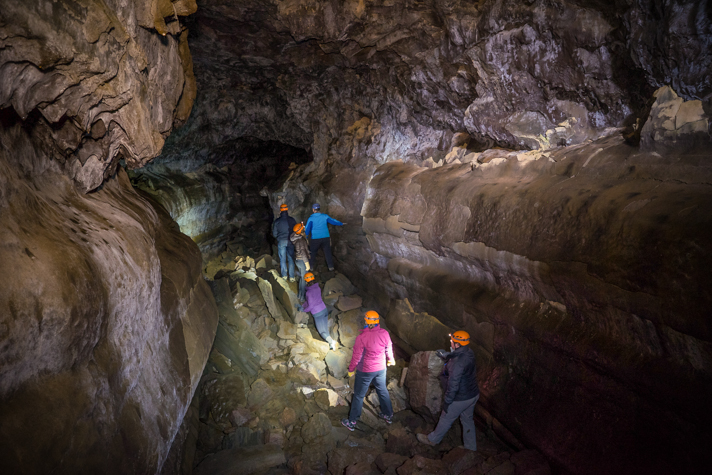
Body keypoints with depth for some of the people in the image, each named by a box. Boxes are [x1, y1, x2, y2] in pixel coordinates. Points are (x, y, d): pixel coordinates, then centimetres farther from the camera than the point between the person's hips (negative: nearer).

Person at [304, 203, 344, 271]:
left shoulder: (311, 219, -7)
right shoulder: (325, 217, 0)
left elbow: (307, 229, -7)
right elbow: (334, 222, 11)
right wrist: (341, 224, 28)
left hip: (315, 239, -2)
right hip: (326, 237, 2)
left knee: (312, 252, 15)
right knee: (328, 252, 11)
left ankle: (310, 266, 19)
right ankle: (331, 266, 12)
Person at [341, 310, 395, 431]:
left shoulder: (361, 337, -27)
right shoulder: (384, 333, -13)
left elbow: (356, 356, -18)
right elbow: (389, 349, 3)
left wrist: (351, 369, -2)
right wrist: (390, 360, 24)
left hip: (365, 371, -4)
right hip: (381, 368, 4)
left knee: (359, 396, 11)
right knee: (383, 391, 25)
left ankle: (352, 422, 23)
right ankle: (388, 415, 42)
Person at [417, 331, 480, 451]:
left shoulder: (458, 363, -33)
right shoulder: (469, 353, -7)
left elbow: (453, 385, -28)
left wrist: (447, 401, -18)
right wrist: (446, 356, 15)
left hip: (460, 399, -7)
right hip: (473, 395, 7)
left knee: (446, 419, 15)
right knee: (468, 420, 25)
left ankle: (432, 439, 38)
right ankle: (471, 447, 40)